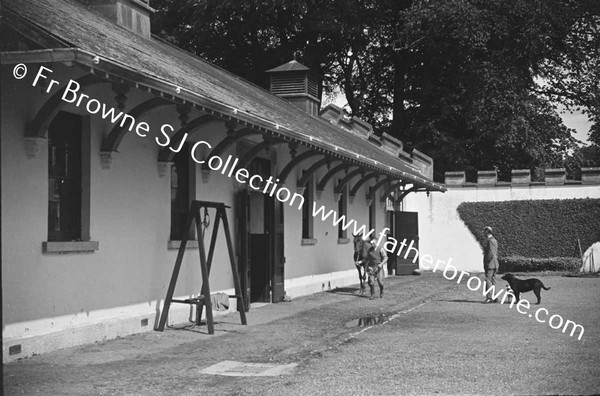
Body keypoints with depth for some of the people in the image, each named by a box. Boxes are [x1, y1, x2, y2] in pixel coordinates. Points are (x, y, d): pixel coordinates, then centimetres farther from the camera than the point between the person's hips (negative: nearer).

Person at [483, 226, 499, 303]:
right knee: (492, 281, 11)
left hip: (490, 264, -10)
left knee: (488, 280, -11)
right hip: (494, 264, 10)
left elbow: (491, 254, -21)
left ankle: (490, 297, -15)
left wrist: (486, 263, -15)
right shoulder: (494, 240, 17)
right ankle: (494, 298, 13)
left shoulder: (490, 241, -15)